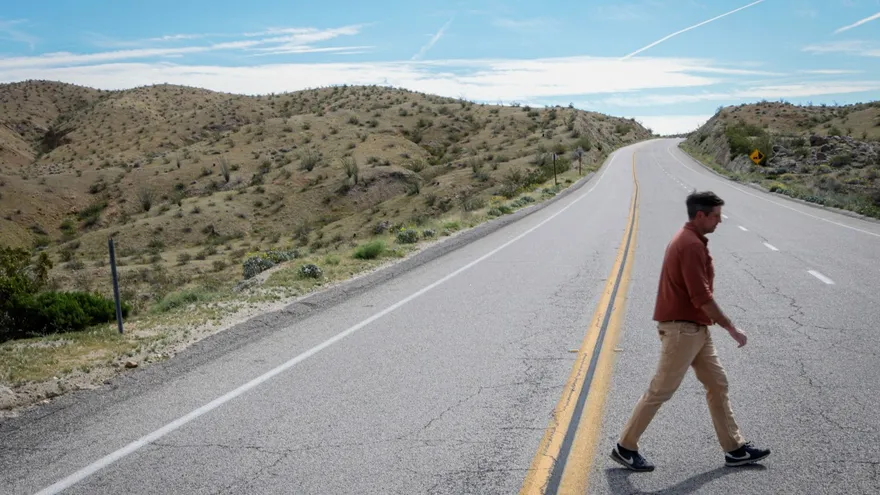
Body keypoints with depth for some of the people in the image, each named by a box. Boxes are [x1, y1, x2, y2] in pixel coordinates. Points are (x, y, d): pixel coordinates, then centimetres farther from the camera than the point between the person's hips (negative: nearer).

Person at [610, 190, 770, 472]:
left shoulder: (691, 240, 13)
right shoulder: (691, 245, -20)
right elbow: (702, 297, -24)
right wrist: (731, 328, -17)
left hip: (696, 328, 10)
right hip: (682, 329, -10)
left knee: (717, 384, 14)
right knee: (660, 391, -2)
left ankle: (734, 449, 23)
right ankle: (625, 447, 8)